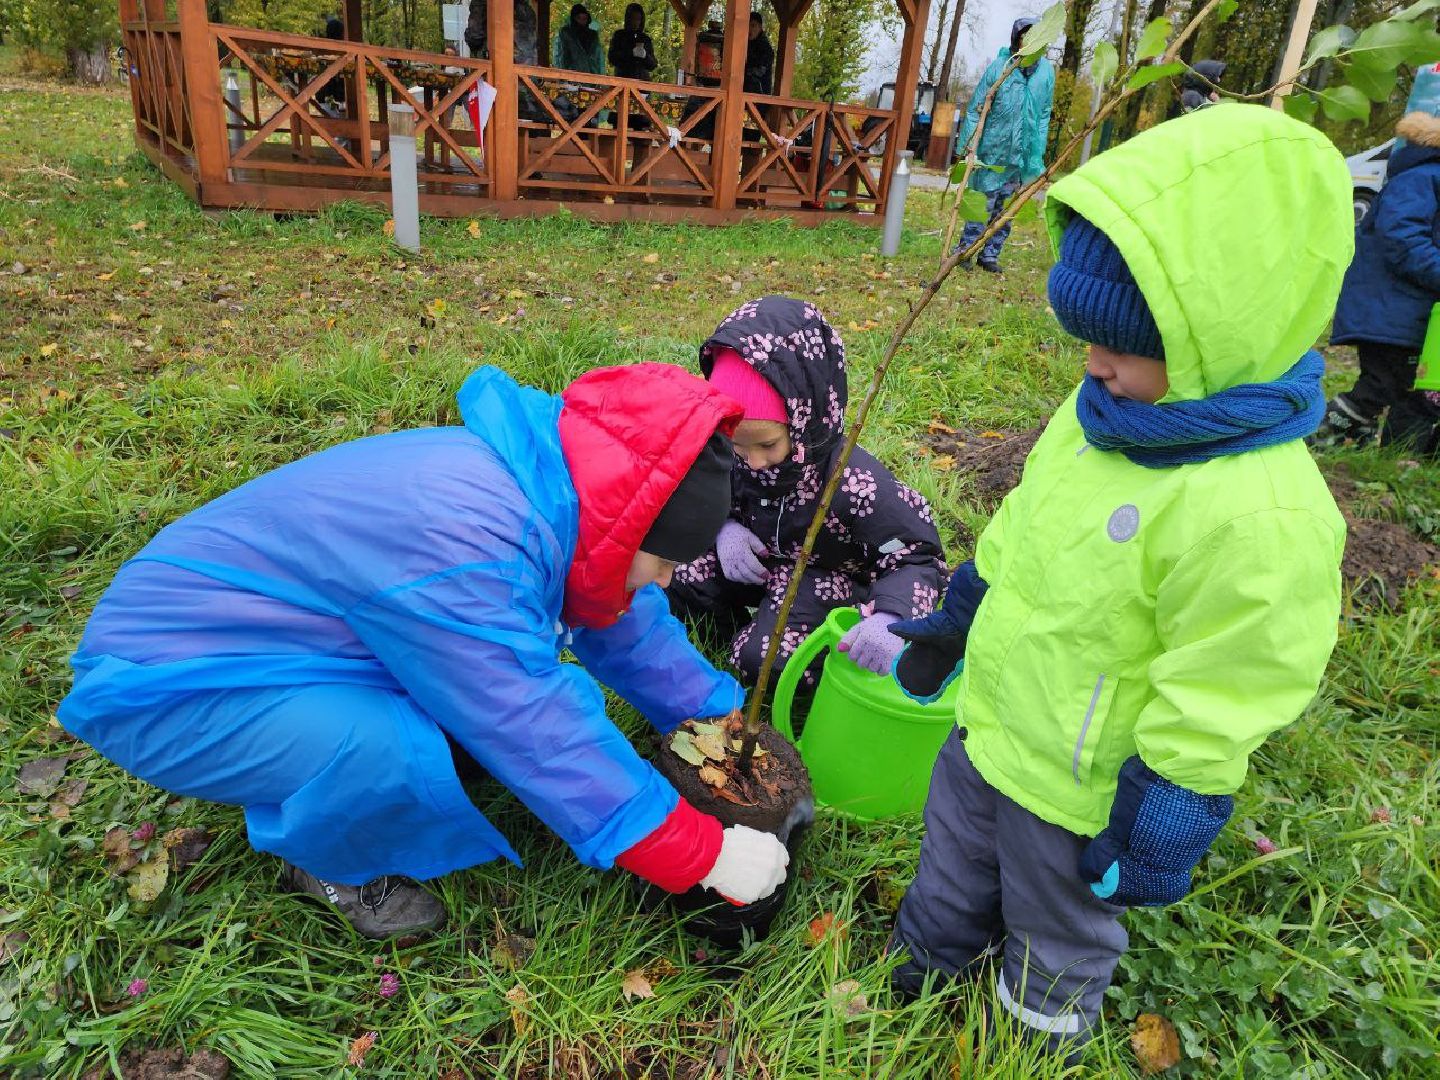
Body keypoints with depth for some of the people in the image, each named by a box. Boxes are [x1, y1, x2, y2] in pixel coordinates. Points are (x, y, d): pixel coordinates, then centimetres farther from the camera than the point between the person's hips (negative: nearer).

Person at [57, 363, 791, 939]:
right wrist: (707, 858, -22)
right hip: (163, 684, -8)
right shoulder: (464, 546, -36)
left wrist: (726, 718, 6)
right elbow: (542, 742, -31)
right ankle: (324, 858, 3)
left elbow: (631, 627, 4)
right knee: (399, 757, -31)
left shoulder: (550, 486, -9)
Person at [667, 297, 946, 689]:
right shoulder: (728, 451, -18)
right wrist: (724, 527, -20)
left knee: (765, 659, -27)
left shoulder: (853, 481, -33)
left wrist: (890, 617, -48)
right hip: (761, 563, 5)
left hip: (830, 579, -5)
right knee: (673, 577, -16)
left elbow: (918, 554, -28)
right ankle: (741, 625, 7)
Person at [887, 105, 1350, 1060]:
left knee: (1055, 942, 23)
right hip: (989, 729, 8)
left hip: (1077, 792, -7)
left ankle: (1037, 1043, 54)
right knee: (951, 883, 31)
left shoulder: (1257, 517, -33)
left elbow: (1212, 711, -26)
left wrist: (1152, 837, -17)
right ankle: (916, 987, 59)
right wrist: (956, 619, 17)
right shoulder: (1105, 413, -7)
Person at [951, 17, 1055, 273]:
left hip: (1022, 154, 4)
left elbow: (1044, 115, 8)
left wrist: (1038, 152, 5)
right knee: (984, 202, 0)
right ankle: (965, 249, 12)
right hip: (992, 149, -4)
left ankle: (990, 254, 19)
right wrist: (968, 146, -9)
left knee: (1006, 208, 9)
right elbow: (975, 108, -5)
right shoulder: (999, 67, -9)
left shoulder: (1046, 71, 1)